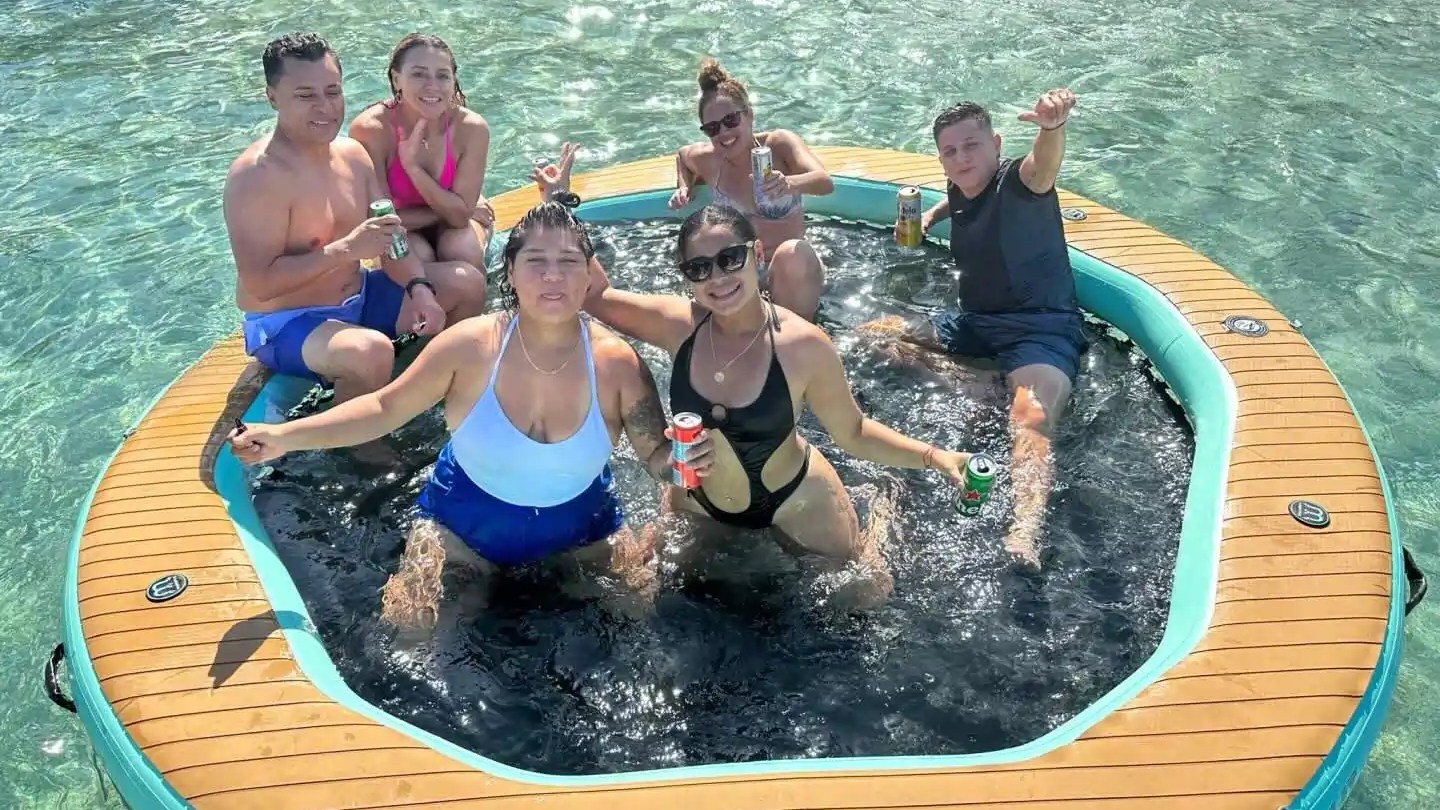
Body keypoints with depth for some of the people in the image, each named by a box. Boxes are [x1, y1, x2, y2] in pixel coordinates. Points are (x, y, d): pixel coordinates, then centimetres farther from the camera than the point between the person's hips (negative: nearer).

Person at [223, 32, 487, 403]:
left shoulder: (352, 153, 2)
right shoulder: (256, 175, -23)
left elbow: (389, 235, 6)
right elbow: (260, 284, -27)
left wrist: (420, 289, -13)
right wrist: (346, 248, -32)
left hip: (358, 299, 8)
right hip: (285, 325, -8)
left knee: (467, 283, 7)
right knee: (372, 352, -39)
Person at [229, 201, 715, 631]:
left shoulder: (616, 364, -19)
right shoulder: (470, 346, -21)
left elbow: (656, 455, -11)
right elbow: (386, 409, -11)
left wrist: (683, 459, -36)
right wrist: (284, 436, -20)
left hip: (579, 528, 1)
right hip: (466, 524, 0)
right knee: (407, 629, -9)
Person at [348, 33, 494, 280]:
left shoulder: (472, 128, -24)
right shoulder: (370, 129, -28)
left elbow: (460, 215, -21)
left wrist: (413, 166, -33)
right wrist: (447, 209, -16)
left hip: (450, 219, 1)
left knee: (464, 254, -30)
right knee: (417, 257, -32)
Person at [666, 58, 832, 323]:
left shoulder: (779, 144, -11)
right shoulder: (707, 159, 0)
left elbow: (826, 182, -29)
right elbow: (682, 154, 27)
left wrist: (790, 184, -51)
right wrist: (684, 187, 6)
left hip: (793, 270, -2)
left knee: (792, 253, -37)